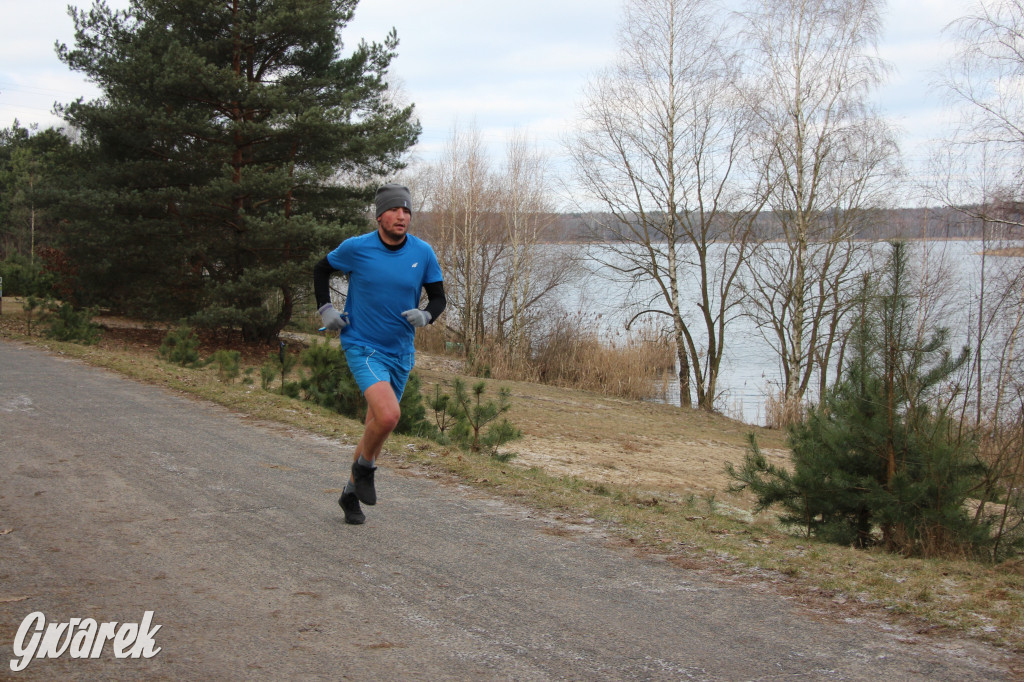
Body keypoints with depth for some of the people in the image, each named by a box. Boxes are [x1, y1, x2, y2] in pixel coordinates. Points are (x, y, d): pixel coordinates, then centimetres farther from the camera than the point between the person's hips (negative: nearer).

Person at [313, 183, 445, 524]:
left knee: (378, 425, 14)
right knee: (388, 415, -25)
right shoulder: (356, 248, -9)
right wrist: (325, 309, -2)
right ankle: (364, 467, 5)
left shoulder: (423, 253, -3)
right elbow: (322, 269, 9)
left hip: (400, 352, 4)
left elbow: (438, 297, 6)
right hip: (362, 346, -4)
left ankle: (351, 493, 34)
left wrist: (426, 315, -15)